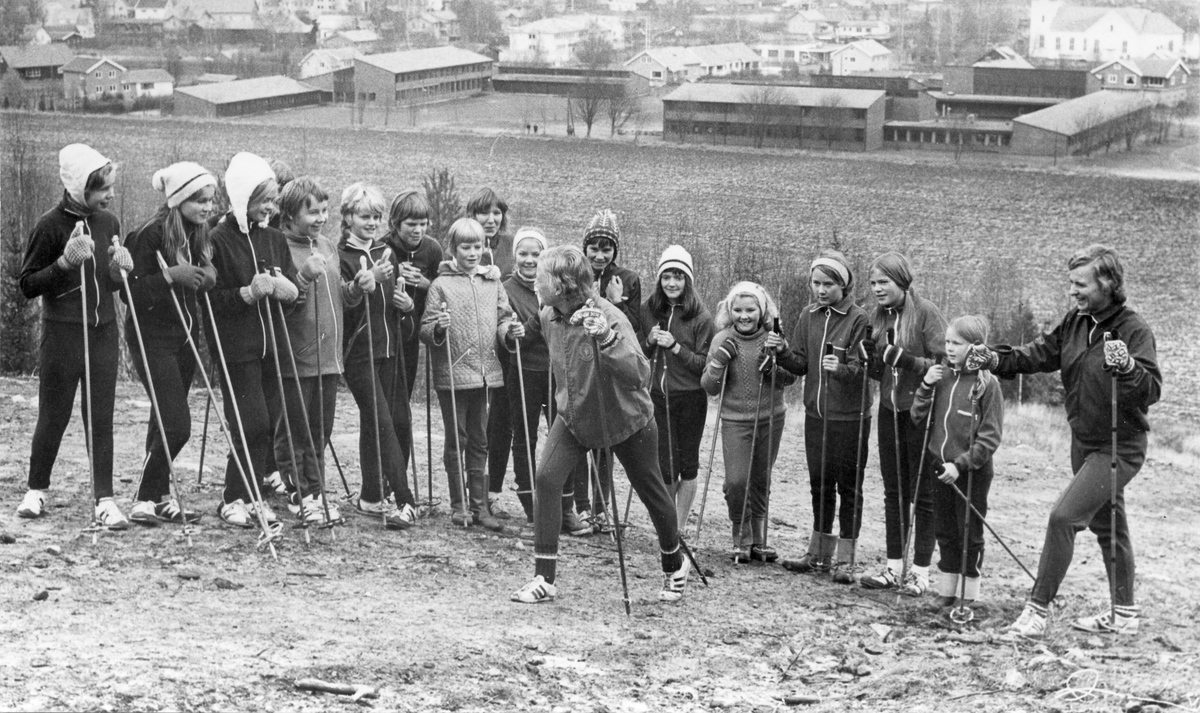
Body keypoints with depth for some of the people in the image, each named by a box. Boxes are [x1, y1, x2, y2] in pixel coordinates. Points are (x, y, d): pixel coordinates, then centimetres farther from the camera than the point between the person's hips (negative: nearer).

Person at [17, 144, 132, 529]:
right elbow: (28, 285, -8)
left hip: (103, 331, 4)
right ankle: (36, 491, 22)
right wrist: (66, 262, -21)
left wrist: (120, 269, -4)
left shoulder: (108, 222, 7)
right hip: (62, 333, -4)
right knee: (54, 417, 4)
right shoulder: (50, 225, -10)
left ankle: (105, 500, 3)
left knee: (101, 419, 2)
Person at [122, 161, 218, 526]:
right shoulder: (151, 235, -16)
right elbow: (133, 292, -16)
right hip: (153, 337, -7)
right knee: (177, 425, -12)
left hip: (185, 335, 7)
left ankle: (161, 496, 20)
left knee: (165, 421, 12)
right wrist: (170, 275, -27)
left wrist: (208, 275, -4)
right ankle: (146, 498, 1)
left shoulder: (198, 235, 7)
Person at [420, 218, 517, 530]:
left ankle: (480, 506, 14)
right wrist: (438, 328, -25)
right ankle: (458, 506, 12)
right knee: (456, 441, 3)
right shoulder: (441, 285, -3)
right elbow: (425, 332, -4)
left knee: (479, 442, 9)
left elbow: (502, 320, 13)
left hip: (485, 373, 4)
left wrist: (509, 330, -8)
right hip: (452, 373, -4)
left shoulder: (493, 283, 9)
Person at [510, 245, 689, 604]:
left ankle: (675, 564, 40)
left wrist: (607, 338, -53)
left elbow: (639, 375, -44)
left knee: (651, 491, 13)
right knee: (546, 478, -15)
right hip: (574, 416, 5)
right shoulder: (548, 317, -10)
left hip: (626, 420, -5)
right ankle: (545, 578, -9)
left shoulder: (609, 318, -31)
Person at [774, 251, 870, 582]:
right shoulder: (808, 317, 7)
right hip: (815, 415, 6)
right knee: (819, 485, 14)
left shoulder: (858, 319, -10)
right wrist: (783, 353, -12)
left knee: (848, 487, 2)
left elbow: (862, 367, -16)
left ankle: (844, 560, 8)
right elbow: (801, 365, 7)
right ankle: (819, 554, 25)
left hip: (849, 417, -6)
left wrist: (842, 368, -35)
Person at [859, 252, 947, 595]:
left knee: (924, 495, 1)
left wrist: (905, 360, -24)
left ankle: (920, 571, 7)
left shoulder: (926, 313, -11)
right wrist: (868, 357, -6)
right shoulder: (878, 316, 8)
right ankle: (894, 567, 15)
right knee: (894, 492, 9)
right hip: (890, 411, 6)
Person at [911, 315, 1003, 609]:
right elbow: (919, 418, 5)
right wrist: (926, 387, -9)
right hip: (939, 467, 5)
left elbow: (990, 437, -14)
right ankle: (946, 591, 23)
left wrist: (961, 464, -21)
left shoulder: (987, 384, -12)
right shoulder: (942, 378, 3)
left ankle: (969, 596, 15)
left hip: (972, 472, -5)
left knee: (970, 534, 6)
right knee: (945, 532, 14)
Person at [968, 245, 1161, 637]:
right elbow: (1039, 354, 2)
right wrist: (995, 358, -12)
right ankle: (1124, 614, 32)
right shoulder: (1076, 322, 1)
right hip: (1084, 442, 8)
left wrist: (1126, 367, -45)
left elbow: (1151, 391, -27)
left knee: (1063, 517, -16)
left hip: (1119, 446, -8)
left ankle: (1037, 610, -8)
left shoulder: (1134, 330, -20)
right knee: (1107, 525, 18)